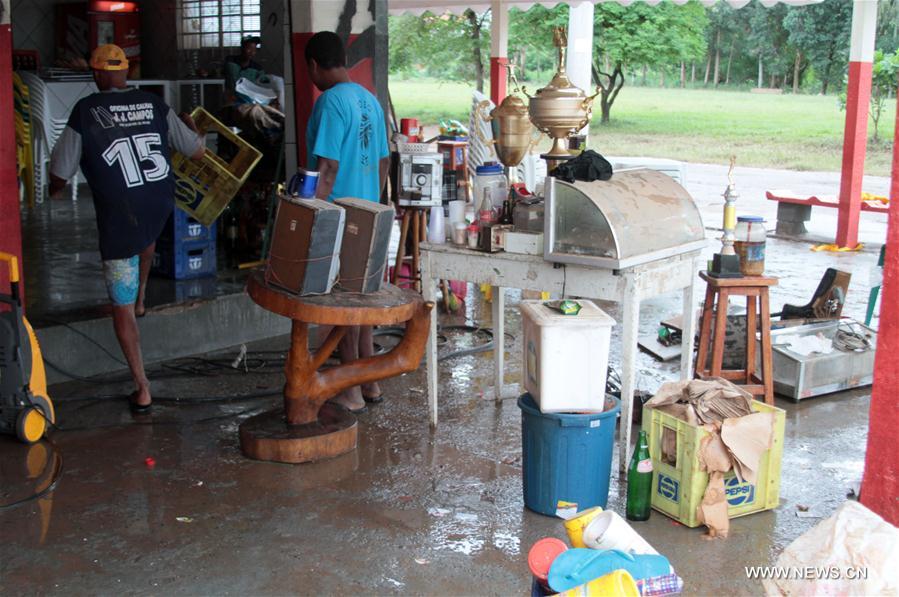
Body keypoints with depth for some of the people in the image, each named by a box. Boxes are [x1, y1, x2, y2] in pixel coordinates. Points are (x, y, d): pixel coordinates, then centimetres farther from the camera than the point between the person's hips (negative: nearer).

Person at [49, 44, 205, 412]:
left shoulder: (85, 112, -7)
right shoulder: (154, 105, 1)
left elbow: (60, 171, 0)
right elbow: (197, 151, 9)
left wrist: (54, 190, 25)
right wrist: (191, 125, 32)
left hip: (118, 219, -4)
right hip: (160, 208, 4)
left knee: (122, 305, 7)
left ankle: (142, 389, 9)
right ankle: (141, 297, 51)